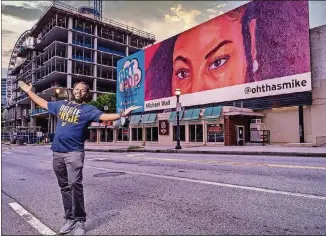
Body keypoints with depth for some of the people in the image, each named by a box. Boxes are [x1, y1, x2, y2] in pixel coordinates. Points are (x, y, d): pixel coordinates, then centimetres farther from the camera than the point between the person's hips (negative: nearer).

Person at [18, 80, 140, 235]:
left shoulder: (88, 109, 0)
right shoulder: (61, 105, 16)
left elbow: (103, 116, -16)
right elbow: (43, 103, 30)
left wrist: (121, 114, -31)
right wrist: (29, 91, 37)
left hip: (74, 153, -5)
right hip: (57, 152, 5)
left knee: (75, 185, -14)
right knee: (65, 187, 10)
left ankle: (80, 221, -3)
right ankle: (70, 219, 21)